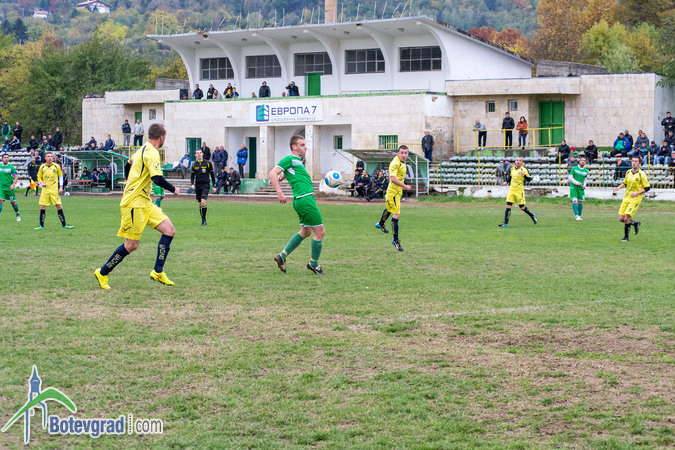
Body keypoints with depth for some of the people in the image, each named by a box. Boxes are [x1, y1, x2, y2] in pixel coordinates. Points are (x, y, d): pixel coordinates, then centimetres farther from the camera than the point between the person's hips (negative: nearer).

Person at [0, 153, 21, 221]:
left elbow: (16, 176, -6)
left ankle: (18, 216, 26)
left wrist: (14, 184, -19)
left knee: (13, 202, 8)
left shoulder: (11, 167, -5)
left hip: (10, 188, -2)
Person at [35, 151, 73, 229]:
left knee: (59, 206, -3)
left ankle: (64, 224, 4)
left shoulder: (56, 166, 1)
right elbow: (39, 177, 12)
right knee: (43, 206, -1)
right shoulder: (42, 167, 4)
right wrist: (42, 183, -8)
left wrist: (61, 187, 3)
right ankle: (41, 225, 7)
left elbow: (61, 176, 10)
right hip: (45, 189, 1)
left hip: (54, 190, -1)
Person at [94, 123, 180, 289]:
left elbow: (129, 164, 31)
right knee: (131, 245, -6)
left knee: (169, 230, -1)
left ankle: (158, 272, -1)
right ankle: (102, 273, 9)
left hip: (145, 202, 10)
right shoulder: (151, 152, -15)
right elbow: (157, 178, -24)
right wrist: (173, 189, -10)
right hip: (134, 203, -10)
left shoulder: (143, 150, 15)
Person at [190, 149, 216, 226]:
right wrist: (192, 184, -2)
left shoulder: (208, 163, 0)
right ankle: (203, 220, 16)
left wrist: (214, 186, 4)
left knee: (203, 202, -19)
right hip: (197, 186, 4)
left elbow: (212, 175, 5)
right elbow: (192, 175, 15)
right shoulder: (194, 165, 8)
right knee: (200, 204, 6)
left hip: (205, 185, -4)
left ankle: (204, 220, -13)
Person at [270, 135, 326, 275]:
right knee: (320, 232, -3)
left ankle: (282, 255, 18)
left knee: (305, 232, 18)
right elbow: (272, 174, -15)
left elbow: (279, 176, 32)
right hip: (305, 199, -10)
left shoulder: (298, 160, 21)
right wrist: (279, 192, -23)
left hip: (301, 200, 10)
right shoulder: (289, 159, -7)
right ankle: (313, 264, 11)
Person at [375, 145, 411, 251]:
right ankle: (395, 240, -4)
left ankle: (381, 224, 58)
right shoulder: (395, 163, -25)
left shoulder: (402, 162, 7)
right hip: (393, 192, -10)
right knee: (396, 215, -11)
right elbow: (393, 178, -36)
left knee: (389, 209, 32)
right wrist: (405, 186, -35)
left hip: (398, 192, 10)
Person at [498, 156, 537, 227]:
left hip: (519, 191, -5)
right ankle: (505, 223, -4)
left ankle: (532, 215, 26)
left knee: (522, 207, 0)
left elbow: (529, 179, -9)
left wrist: (524, 175, -26)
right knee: (508, 206, -5)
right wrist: (507, 182, 17)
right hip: (511, 190, 5)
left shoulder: (524, 170, -7)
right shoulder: (512, 169, 10)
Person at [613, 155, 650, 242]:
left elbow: (647, 187, -8)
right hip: (626, 198, 6)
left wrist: (637, 193, -18)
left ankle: (626, 237, 5)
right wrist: (619, 187, 3)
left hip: (635, 199, -6)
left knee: (626, 218, -13)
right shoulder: (628, 172, 8)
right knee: (621, 218, 1)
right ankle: (635, 224, 27)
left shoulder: (641, 174, -10)